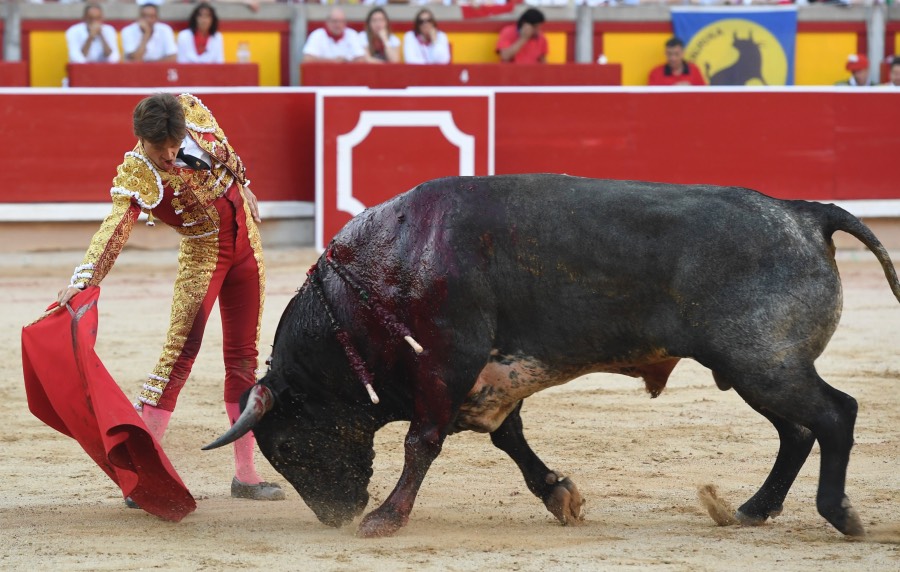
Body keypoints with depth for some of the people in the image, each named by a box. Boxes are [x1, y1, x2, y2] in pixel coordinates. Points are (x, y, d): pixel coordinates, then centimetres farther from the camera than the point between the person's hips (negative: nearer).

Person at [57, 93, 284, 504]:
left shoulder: (191, 112, -10)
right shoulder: (135, 177, -24)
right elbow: (114, 230, -36)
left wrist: (242, 187, 21)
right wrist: (83, 279, -49)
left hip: (245, 243, 5)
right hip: (203, 252, -5)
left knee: (243, 357, 8)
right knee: (181, 352, -17)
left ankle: (245, 475, 14)